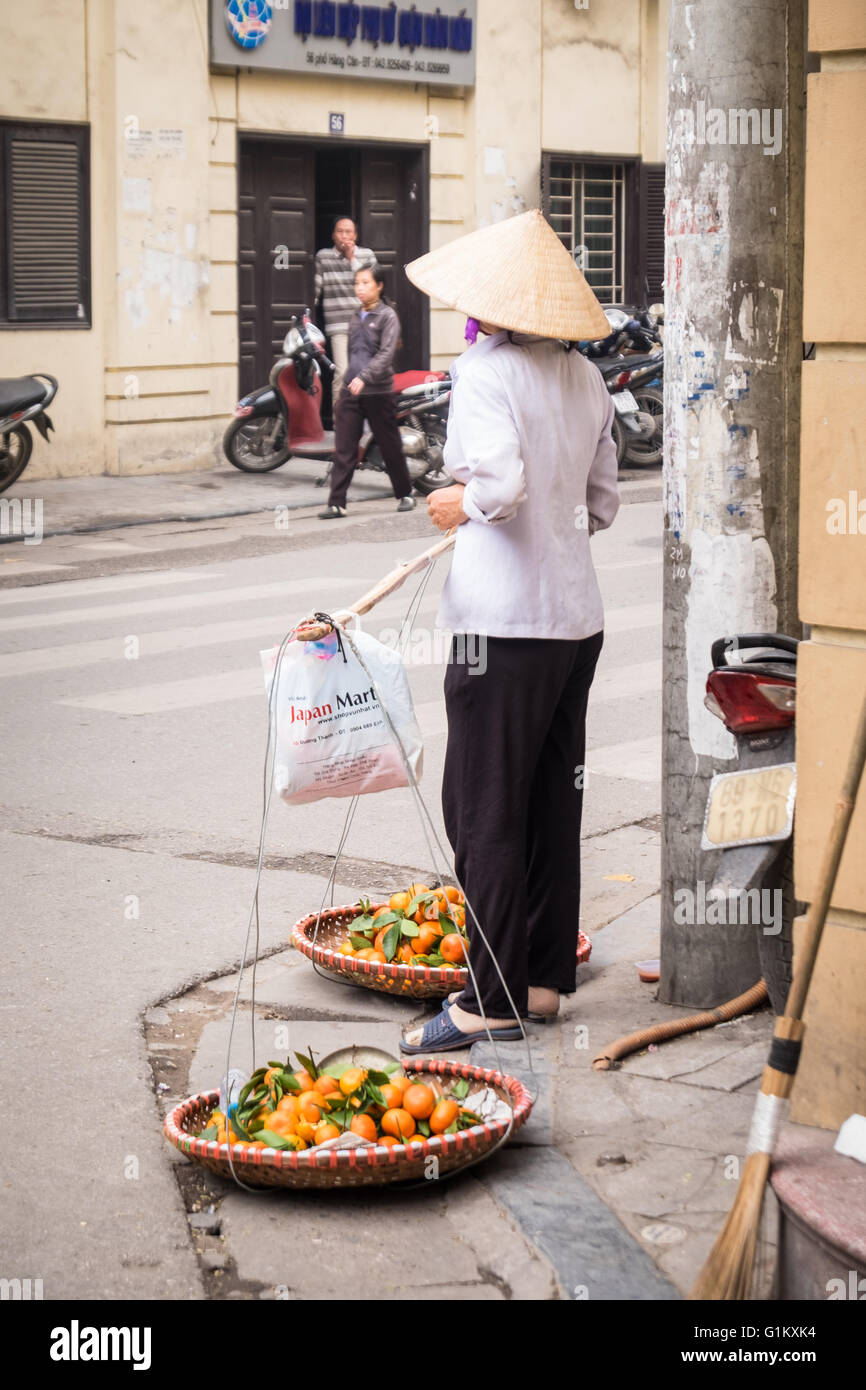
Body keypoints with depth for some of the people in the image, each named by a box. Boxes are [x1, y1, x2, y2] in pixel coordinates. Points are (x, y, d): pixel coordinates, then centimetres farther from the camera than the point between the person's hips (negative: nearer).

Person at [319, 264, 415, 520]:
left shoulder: (387, 316, -5)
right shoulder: (356, 317, 13)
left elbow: (386, 354, -16)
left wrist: (364, 377, -27)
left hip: (378, 392, -5)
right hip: (351, 391, 5)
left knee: (390, 447, 7)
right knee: (343, 449, -3)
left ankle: (405, 494, 24)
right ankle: (336, 503, -4)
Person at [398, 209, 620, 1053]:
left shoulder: (484, 372, -12)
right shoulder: (585, 379, 10)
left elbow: (503, 482, -24)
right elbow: (602, 502, 13)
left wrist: (460, 504, -5)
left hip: (504, 623, -8)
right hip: (577, 616, 8)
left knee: (484, 814, -2)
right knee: (553, 806, 14)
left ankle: (493, 1001, 1)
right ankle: (546, 978, 22)